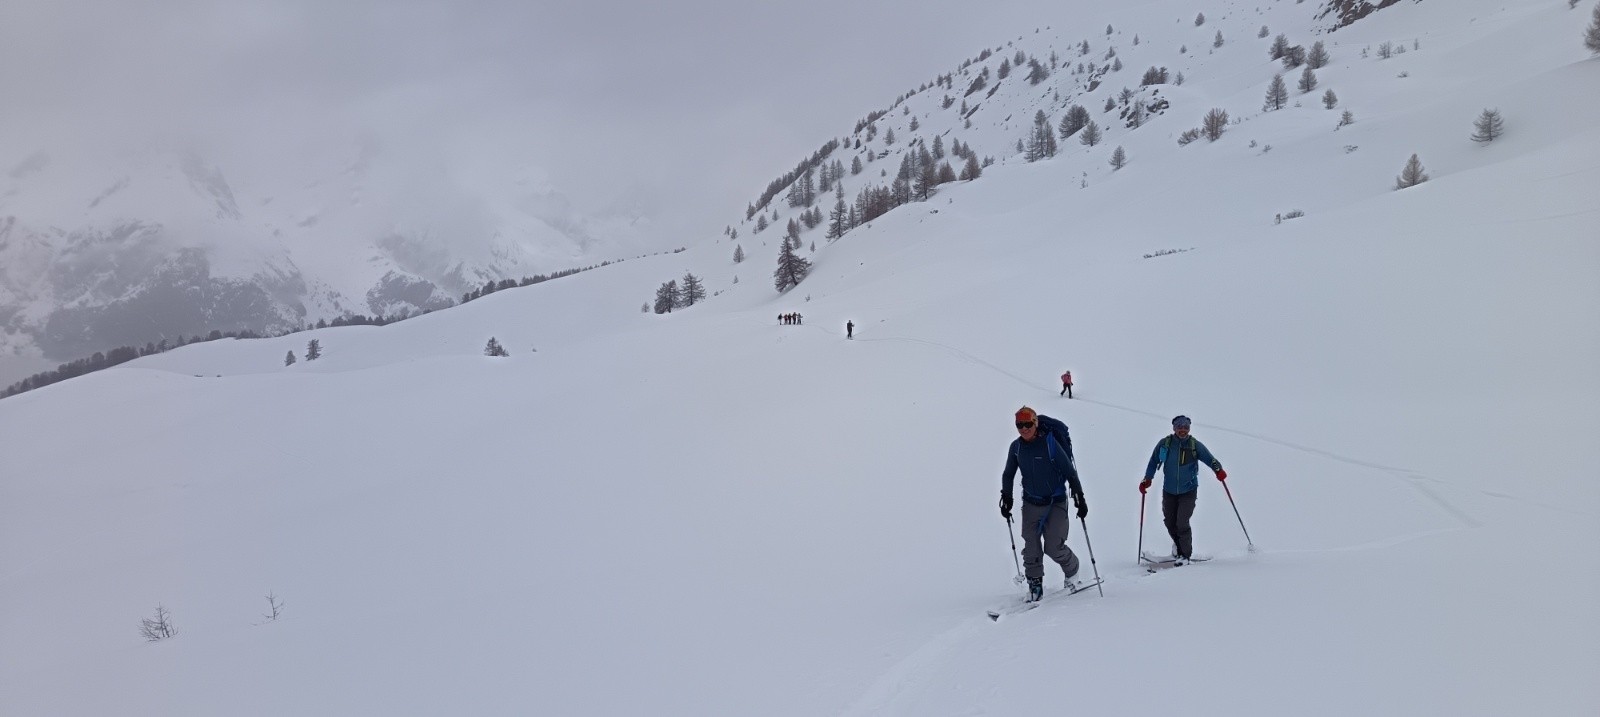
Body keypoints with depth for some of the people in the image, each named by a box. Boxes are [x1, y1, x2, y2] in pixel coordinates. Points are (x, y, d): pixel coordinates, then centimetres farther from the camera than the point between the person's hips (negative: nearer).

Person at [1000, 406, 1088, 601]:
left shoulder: (1050, 443, -15)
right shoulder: (1016, 447, -2)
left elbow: (1070, 472, -11)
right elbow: (1008, 475, 14)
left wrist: (1080, 498, -12)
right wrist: (1006, 498, 6)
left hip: (1056, 503, -4)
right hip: (1031, 504, 4)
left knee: (1053, 547, -6)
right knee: (1031, 548, -3)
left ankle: (1072, 571, 23)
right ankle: (1035, 586, 10)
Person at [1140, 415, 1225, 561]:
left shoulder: (1195, 445, -8)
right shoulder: (1164, 444, -5)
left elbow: (1210, 459, -6)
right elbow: (1154, 462, 7)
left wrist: (1219, 470, -26)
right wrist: (1147, 480, 0)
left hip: (1188, 491, -3)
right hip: (1169, 491, 3)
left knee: (1182, 523, -13)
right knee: (1170, 522, 11)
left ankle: (1185, 555, 2)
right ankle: (1178, 544, 41)